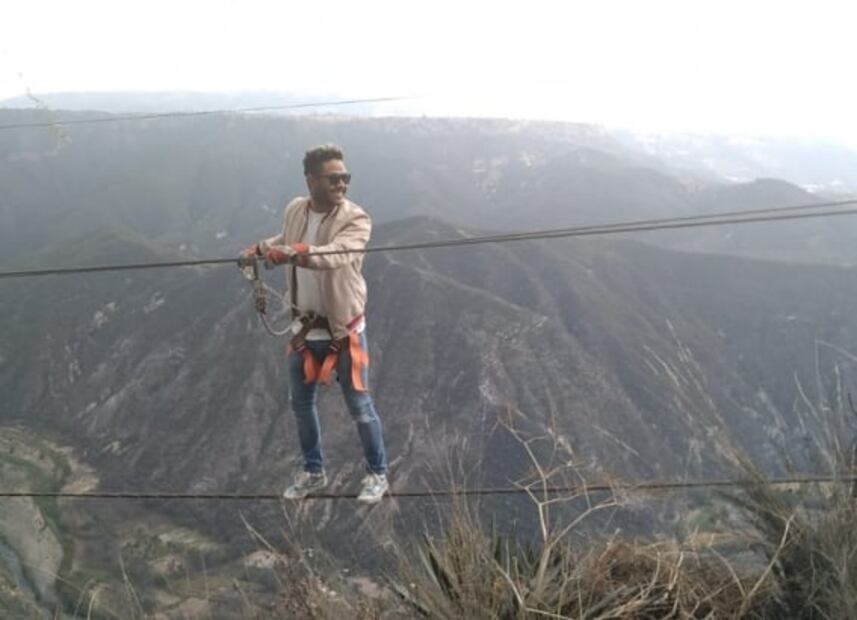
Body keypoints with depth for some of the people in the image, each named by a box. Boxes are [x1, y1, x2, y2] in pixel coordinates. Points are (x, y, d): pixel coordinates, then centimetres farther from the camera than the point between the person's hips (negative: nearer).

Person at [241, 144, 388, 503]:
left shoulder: (355, 220, -19)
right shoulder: (295, 210, -2)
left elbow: (334, 255, -40)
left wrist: (296, 253, -55)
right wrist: (259, 249, 10)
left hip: (344, 330, -5)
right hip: (304, 328, 5)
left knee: (359, 405, 3)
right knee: (301, 403, 16)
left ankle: (377, 474, 23)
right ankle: (313, 471, 36)